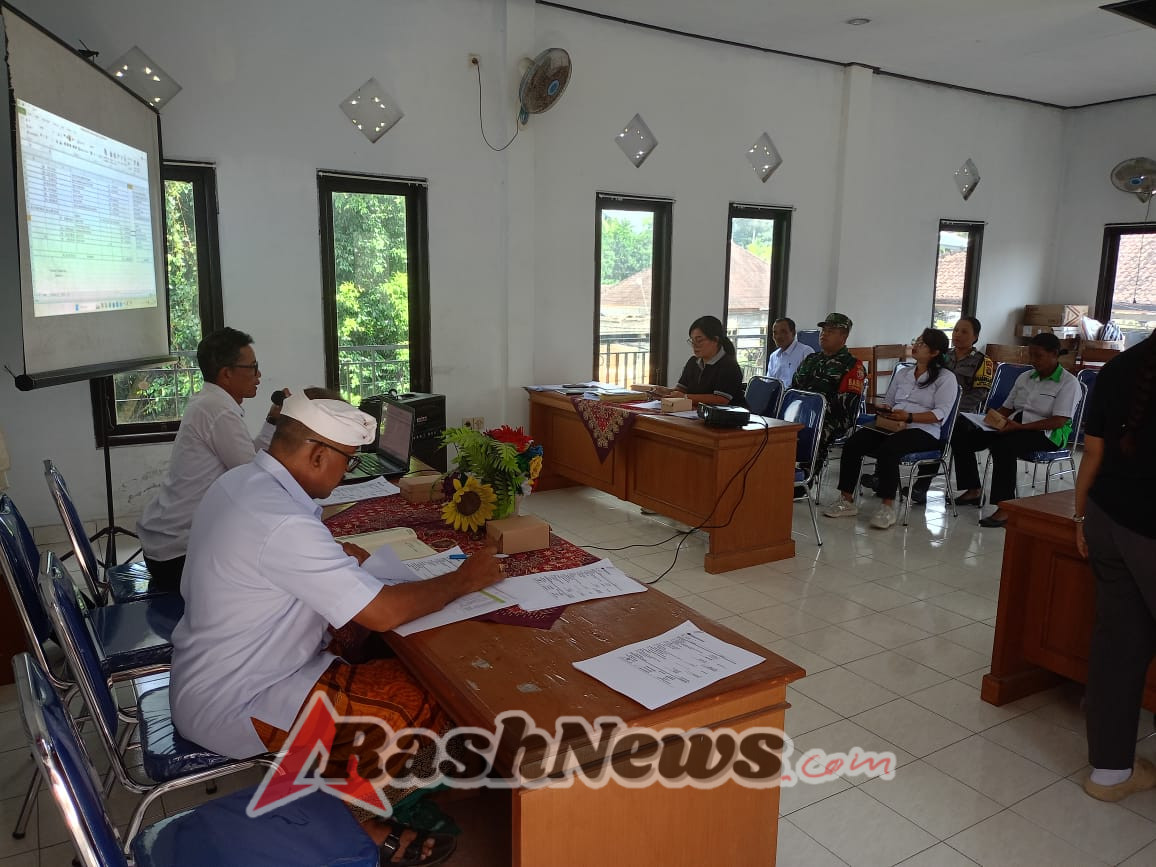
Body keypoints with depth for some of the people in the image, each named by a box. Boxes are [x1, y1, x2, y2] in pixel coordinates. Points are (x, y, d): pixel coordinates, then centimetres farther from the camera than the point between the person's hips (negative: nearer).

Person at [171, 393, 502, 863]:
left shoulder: (240, 480, 0)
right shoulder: (283, 524, -30)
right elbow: (384, 612, -28)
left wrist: (334, 556, 6)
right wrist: (464, 580, -13)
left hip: (212, 673, 10)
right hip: (231, 709, -10)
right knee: (424, 701, -9)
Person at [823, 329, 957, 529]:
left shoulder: (946, 378, 5)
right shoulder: (902, 373, 24)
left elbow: (941, 414, -7)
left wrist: (909, 417, -20)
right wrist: (884, 410, 1)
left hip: (923, 431, -5)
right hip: (891, 426, 6)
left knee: (887, 449, -36)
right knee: (853, 444, -21)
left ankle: (888, 507, -29)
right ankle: (846, 500, -20)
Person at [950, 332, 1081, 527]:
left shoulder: (1068, 382, -3)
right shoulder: (1025, 377, 19)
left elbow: (1059, 421, -14)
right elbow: (1007, 408, 22)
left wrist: (1020, 426, -24)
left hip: (1046, 433, -7)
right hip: (1014, 427, 7)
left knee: (1004, 445, -39)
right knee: (961, 435, -11)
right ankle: (972, 491, -1)